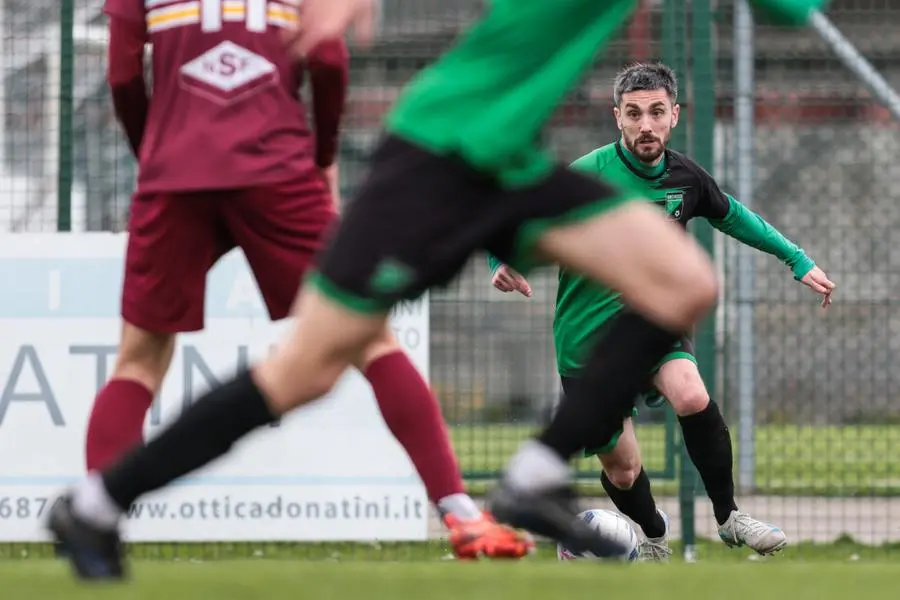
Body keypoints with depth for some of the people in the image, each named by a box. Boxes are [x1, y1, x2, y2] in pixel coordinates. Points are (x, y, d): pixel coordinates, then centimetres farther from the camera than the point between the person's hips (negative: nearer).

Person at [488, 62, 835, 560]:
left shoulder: (684, 176, -3)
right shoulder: (587, 175, -19)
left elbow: (731, 215, 19)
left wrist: (798, 260, 21)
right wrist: (504, 263, -40)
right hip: (588, 340, -2)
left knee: (692, 396, -29)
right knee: (623, 470, 2)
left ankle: (729, 517, -11)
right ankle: (654, 539, 35)